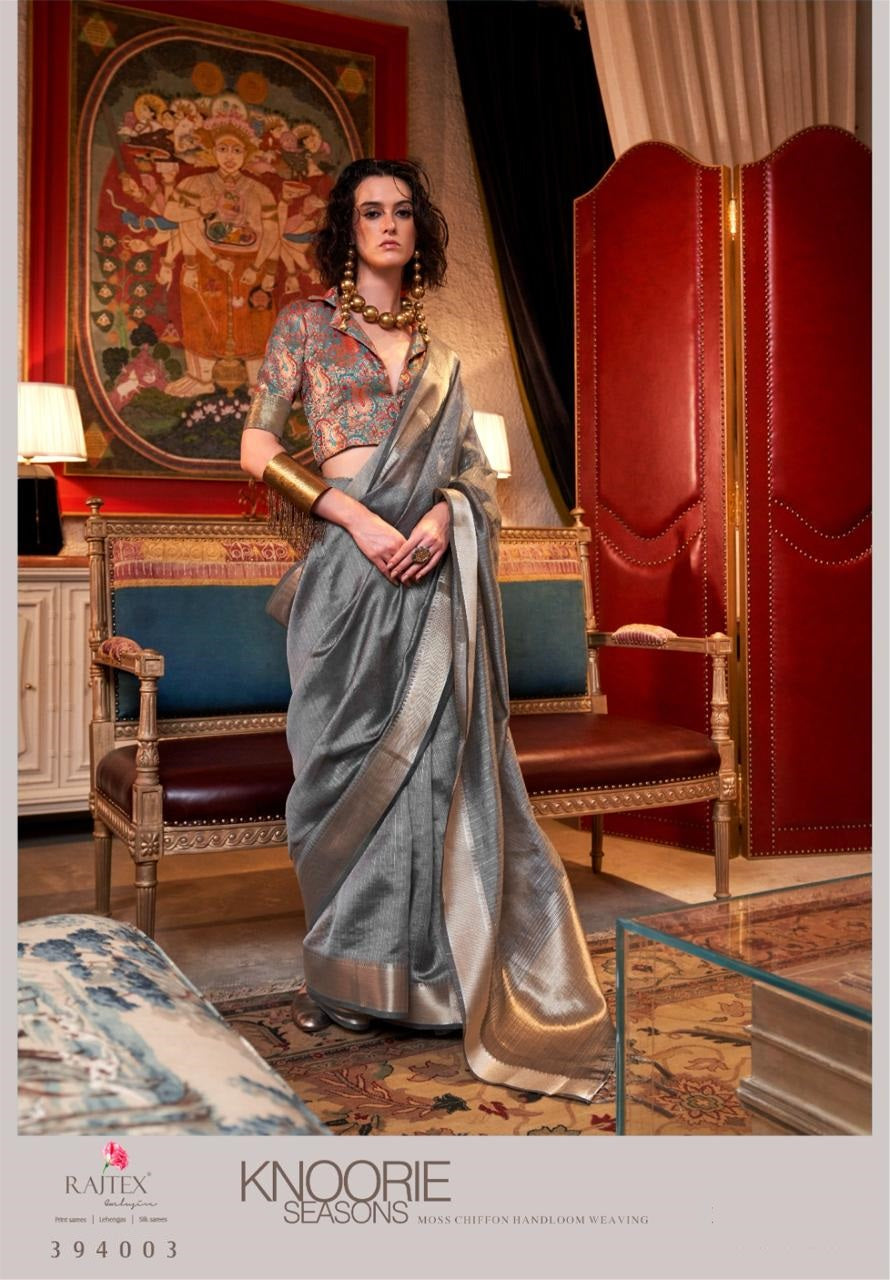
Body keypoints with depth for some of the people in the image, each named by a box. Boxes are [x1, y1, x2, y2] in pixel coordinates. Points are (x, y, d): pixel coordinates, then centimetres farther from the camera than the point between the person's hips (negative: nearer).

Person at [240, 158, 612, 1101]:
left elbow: (473, 466, 15)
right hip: (349, 565, -3)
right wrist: (358, 517, -13)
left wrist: (445, 515, -8)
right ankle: (345, 976, 17)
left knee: (441, 761, 1)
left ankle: (436, 970, 14)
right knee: (351, 762, 1)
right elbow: (258, 448, -1)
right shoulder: (306, 325, 8)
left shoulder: (436, 350, 18)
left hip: (434, 567, 3)